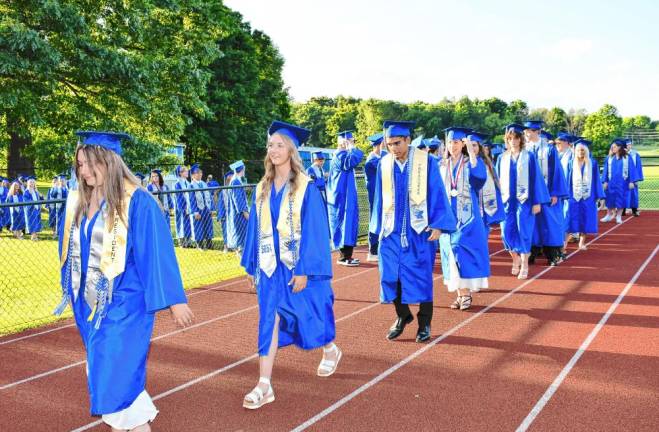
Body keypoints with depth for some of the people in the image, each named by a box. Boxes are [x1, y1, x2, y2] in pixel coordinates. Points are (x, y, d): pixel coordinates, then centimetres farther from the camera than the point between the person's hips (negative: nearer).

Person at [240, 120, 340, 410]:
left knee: (309, 313, 13)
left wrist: (304, 269, -18)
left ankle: (330, 350, 43)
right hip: (270, 265, 4)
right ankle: (264, 386, 1)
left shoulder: (305, 187, -11)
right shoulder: (263, 188, 5)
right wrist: (251, 265, 10)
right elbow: (256, 229, 11)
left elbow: (313, 230, -14)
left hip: (298, 266, -4)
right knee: (268, 320, 0)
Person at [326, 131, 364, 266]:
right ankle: (344, 256, -5)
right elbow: (356, 157, -34)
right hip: (343, 198, -11)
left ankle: (345, 255, 16)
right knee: (346, 224, -8)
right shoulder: (340, 156, -15)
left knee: (347, 224, 12)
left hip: (344, 197, 11)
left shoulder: (342, 155, 17)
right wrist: (351, 148, -18)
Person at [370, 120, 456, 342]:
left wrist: (437, 225, -10)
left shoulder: (426, 161, -7)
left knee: (421, 277, 5)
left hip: (419, 230, -3)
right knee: (390, 276, 4)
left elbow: (437, 194, -5)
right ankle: (402, 316, 26)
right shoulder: (384, 164, 2)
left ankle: (424, 323, 19)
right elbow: (380, 197, 10)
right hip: (391, 231, 3)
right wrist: (379, 226, 11)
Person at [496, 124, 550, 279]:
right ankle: (516, 259, 24)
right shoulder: (502, 158, 9)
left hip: (524, 199, -3)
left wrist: (537, 202, -7)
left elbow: (536, 178, -2)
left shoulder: (529, 156, -1)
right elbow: (498, 180, 11)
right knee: (507, 232, -1)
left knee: (523, 232, -4)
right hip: (506, 199, 3)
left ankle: (524, 265, 9)